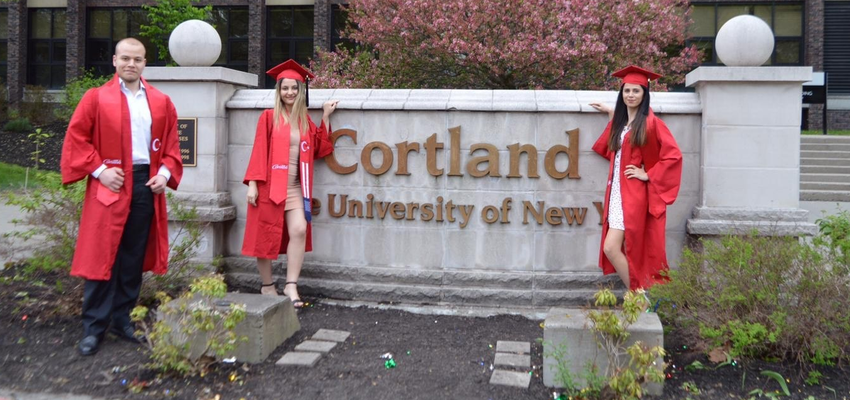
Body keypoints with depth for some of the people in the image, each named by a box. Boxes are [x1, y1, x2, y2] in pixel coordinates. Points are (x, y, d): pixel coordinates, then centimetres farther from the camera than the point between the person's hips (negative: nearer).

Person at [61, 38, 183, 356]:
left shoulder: (161, 102, 10)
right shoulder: (96, 98, 1)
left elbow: (171, 144, 13)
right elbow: (76, 138, -1)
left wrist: (165, 173, -2)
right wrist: (99, 170, -10)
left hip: (147, 184, 4)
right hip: (110, 185, -3)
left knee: (134, 258, 9)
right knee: (102, 256, -3)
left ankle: (121, 319, 20)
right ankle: (93, 327, 5)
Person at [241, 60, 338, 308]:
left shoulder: (305, 120, 11)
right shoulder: (269, 117, -2)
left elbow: (320, 150, 10)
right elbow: (259, 151, -5)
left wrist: (326, 117, 9)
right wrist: (253, 183, -13)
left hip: (294, 187, 3)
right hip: (270, 185, -3)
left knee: (299, 231, -13)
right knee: (267, 236, 3)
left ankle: (291, 286, -6)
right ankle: (267, 286, 17)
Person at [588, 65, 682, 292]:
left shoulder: (650, 122, -8)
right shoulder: (619, 122, 14)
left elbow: (673, 155, -11)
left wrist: (648, 175, -12)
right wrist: (612, 115, 24)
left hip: (634, 195, -8)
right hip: (617, 193, 8)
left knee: (611, 247, -13)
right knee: (610, 248, 4)